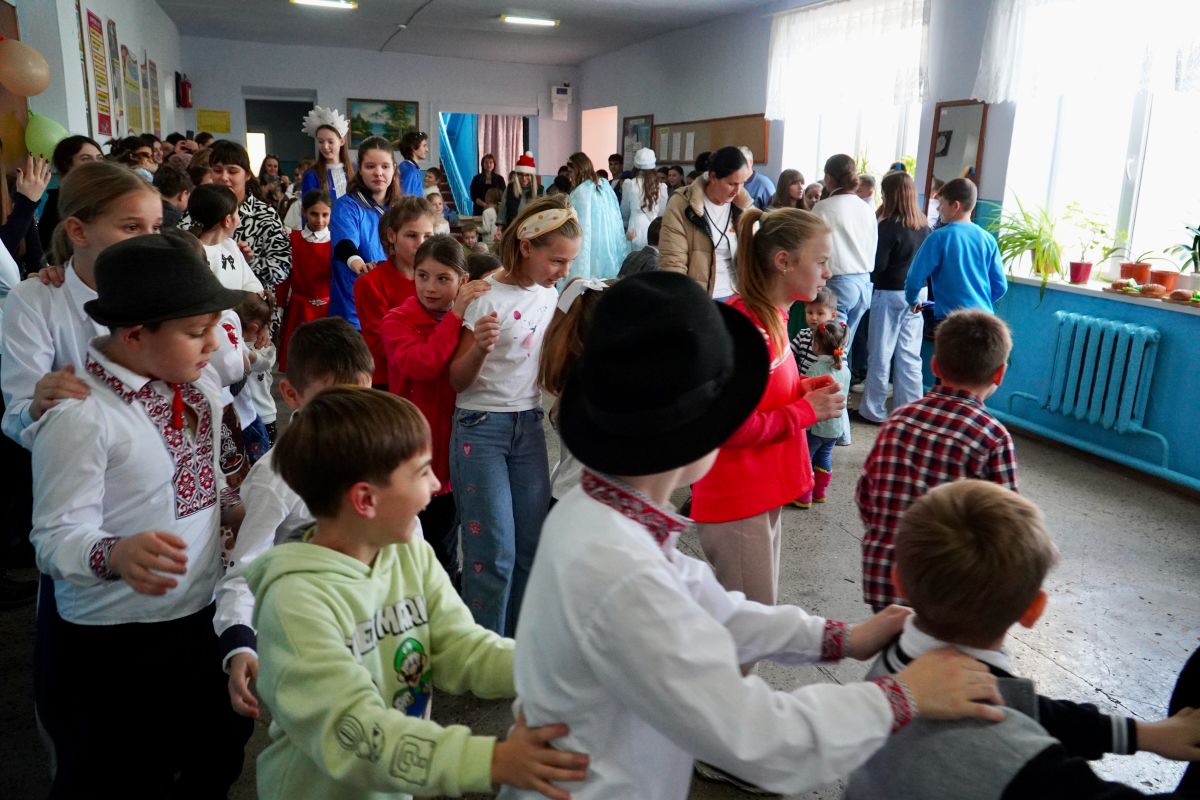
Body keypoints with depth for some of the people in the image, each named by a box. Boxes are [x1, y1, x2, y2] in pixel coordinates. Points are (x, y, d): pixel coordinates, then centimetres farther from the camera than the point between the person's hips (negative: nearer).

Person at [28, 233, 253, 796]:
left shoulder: (201, 383, 3)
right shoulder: (80, 415, -21)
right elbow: (57, 536, -23)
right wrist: (117, 554, -41)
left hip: (207, 618, 7)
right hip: (115, 646, -7)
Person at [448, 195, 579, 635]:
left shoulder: (550, 294, 5)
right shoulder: (490, 297, -12)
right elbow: (459, 381, -9)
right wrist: (479, 348, -30)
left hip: (530, 425, 6)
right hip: (481, 428, -6)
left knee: (531, 545, 8)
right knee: (495, 550, -6)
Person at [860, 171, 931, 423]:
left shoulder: (888, 226, -15)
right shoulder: (924, 226, 5)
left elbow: (877, 265, -14)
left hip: (889, 294, -6)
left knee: (880, 353, 3)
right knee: (910, 354, 9)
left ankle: (873, 410, 12)